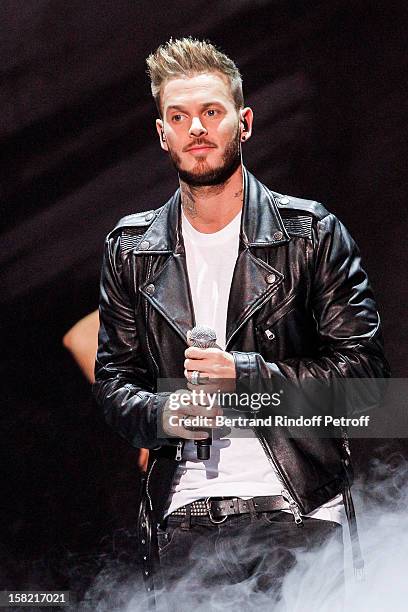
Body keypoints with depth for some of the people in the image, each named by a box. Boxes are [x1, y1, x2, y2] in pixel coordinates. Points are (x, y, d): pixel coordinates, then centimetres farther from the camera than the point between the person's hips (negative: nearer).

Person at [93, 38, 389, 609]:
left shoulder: (312, 232, 2)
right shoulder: (131, 248, 11)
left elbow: (364, 363, -2)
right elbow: (114, 377, 15)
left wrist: (247, 375, -13)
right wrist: (160, 413, -8)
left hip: (298, 516, -2)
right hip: (184, 518, 2)